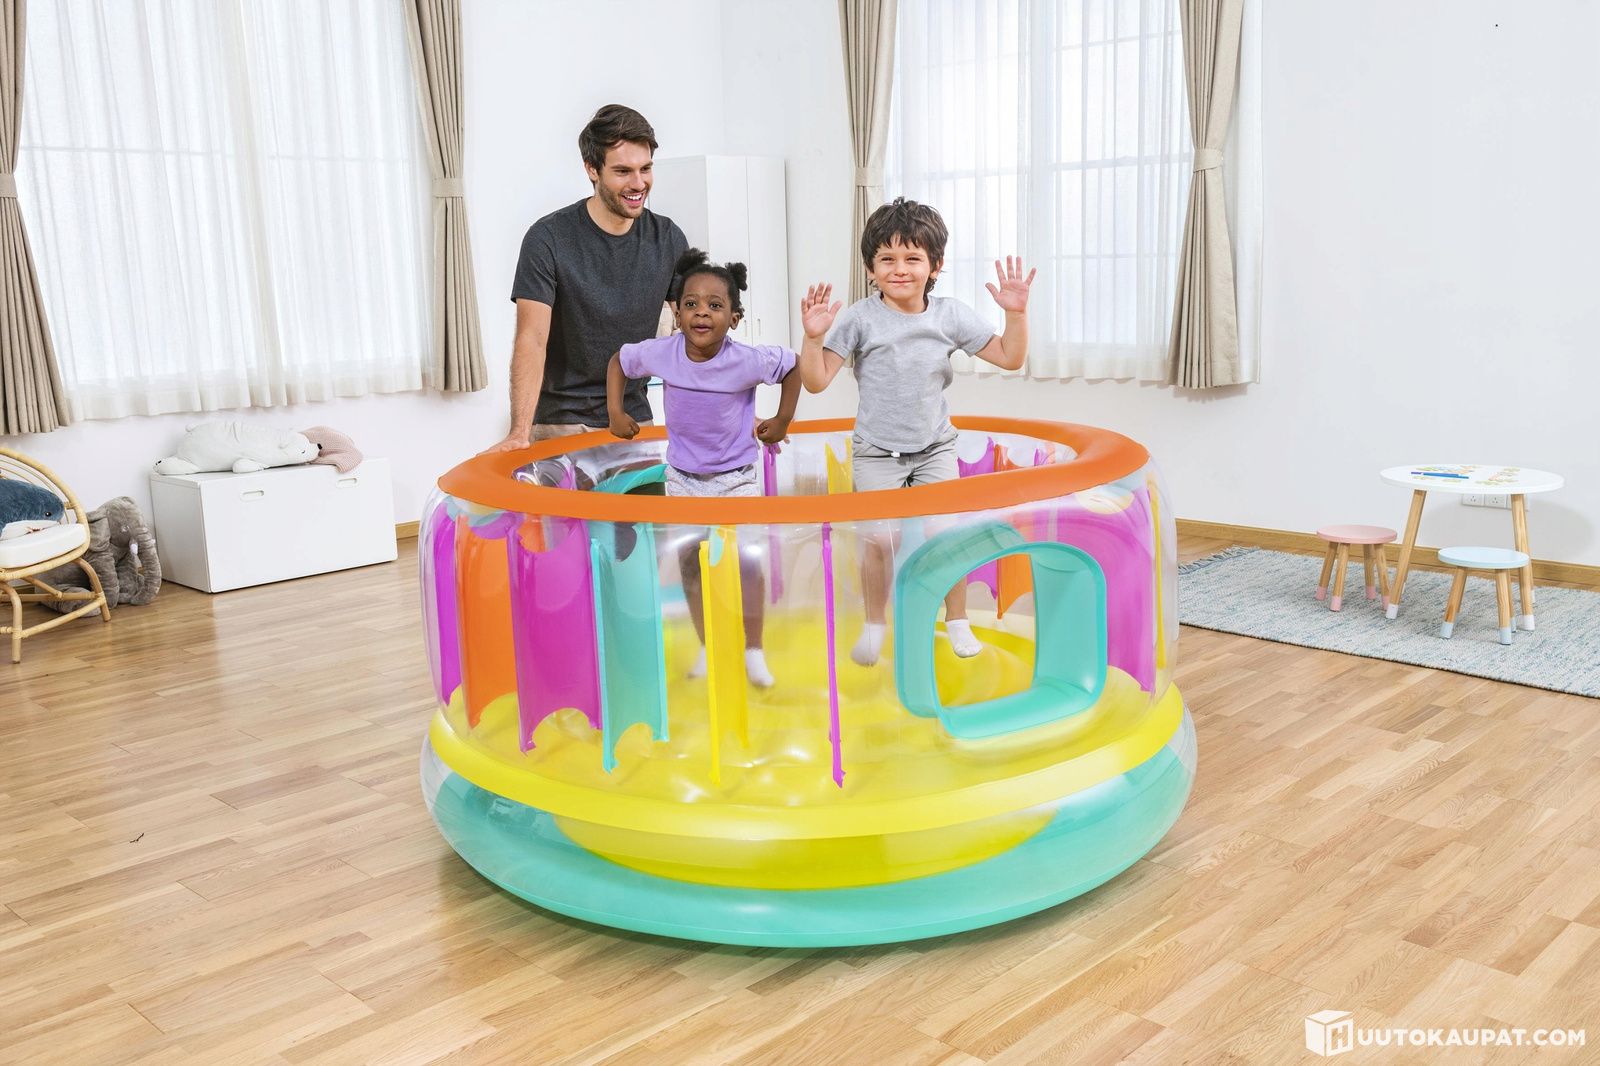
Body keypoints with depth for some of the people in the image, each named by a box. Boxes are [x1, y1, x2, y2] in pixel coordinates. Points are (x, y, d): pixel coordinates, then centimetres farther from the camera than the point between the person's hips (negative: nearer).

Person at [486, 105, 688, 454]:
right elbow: (532, 339, -19)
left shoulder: (668, 239, 1)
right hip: (562, 424, -4)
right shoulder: (548, 239, -12)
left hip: (634, 418, 4)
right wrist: (519, 432, -30)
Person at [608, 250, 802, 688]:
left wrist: (782, 421, -1)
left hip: (736, 478, -2)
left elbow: (794, 366, -3)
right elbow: (619, 361, 6)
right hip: (682, 478, 3)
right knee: (690, 565, 8)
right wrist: (615, 413, 1)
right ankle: (708, 649, 24)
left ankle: (753, 652, 11)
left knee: (747, 561, -6)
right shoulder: (660, 353, -14)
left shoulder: (748, 360, -21)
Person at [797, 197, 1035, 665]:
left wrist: (1015, 312, -15)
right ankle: (874, 626, 19)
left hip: (936, 448, 2)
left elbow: (1009, 357, -1)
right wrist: (814, 336, -28)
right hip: (877, 451, -2)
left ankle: (957, 622, 21)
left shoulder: (951, 316, -4)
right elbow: (816, 381, -14)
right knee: (878, 540, -3)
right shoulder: (859, 319, -11)